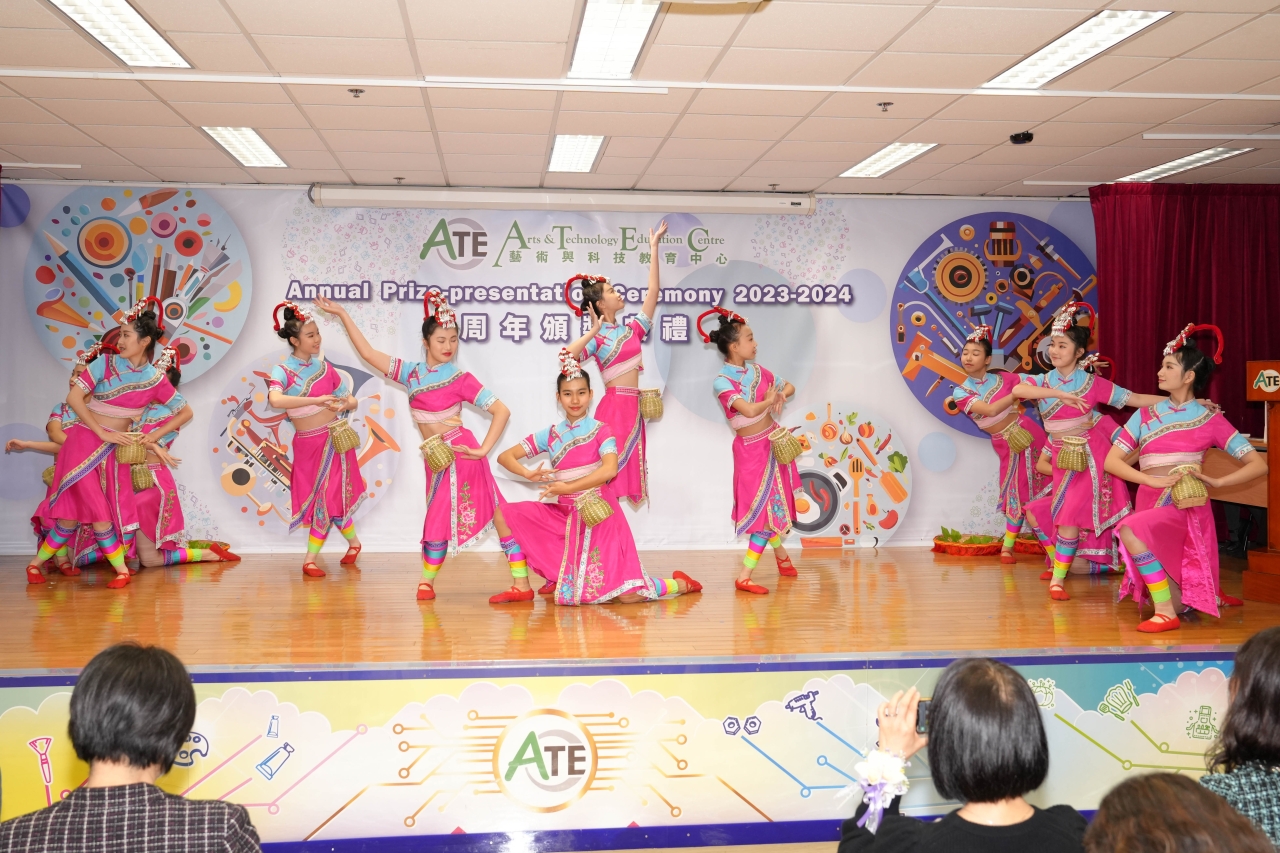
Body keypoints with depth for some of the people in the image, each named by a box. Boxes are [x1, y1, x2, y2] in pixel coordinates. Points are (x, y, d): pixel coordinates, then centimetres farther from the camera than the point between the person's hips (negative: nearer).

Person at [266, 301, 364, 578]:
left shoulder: (324, 366, 5)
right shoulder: (283, 371, -6)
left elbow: (351, 401, 10)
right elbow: (275, 399, -27)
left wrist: (344, 405, -14)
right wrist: (317, 399, -30)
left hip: (335, 438, 2)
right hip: (307, 444, -2)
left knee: (330, 497, -4)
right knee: (328, 498, 1)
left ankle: (310, 559, 8)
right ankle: (353, 542, 22)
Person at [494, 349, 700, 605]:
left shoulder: (600, 430, -4)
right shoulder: (550, 435, 7)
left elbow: (610, 469, -22)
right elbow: (505, 456, 4)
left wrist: (568, 487, -22)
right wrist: (528, 474, -16)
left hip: (597, 514, -5)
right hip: (565, 515, 5)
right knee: (508, 513, -11)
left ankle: (678, 584, 16)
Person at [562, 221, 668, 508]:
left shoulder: (631, 329, 15)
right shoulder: (598, 339, -2)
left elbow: (652, 292, 12)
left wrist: (654, 248, 12)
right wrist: (593, 331, -16)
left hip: (632, 407, 7)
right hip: (614, 406, -7)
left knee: (626, 468, 7)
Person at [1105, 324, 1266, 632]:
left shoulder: (1209, 420, -1)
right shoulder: (1145, 415, 7)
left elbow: (1259, 465, -4)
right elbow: (1111, 461, -3)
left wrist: (1216, 481, -18)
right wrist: (1155, 480, -17)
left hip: (1186, 507, -5)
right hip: (1151, 504, 5)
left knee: (1131, 529, -36)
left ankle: (1166, 613, -26)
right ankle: (1213, 596, 43)